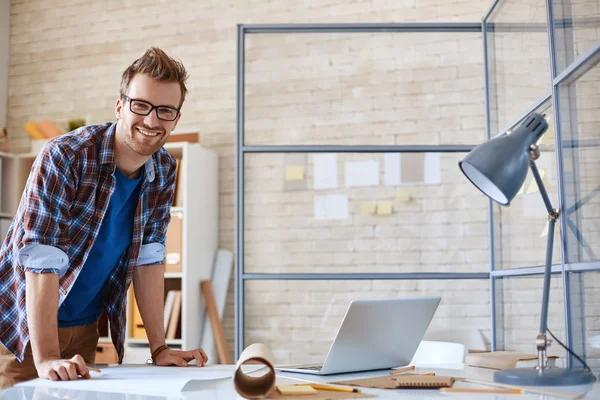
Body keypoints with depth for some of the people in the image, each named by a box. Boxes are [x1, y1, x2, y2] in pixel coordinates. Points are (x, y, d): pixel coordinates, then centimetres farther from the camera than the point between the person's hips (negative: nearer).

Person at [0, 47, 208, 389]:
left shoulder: (164, 171, -5)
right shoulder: (65, 157, -23)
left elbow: (148, 259, -2)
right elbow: (42, 262, -28)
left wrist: (159, 348, -5)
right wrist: (46, 359, -33)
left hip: (85, 330, 5)